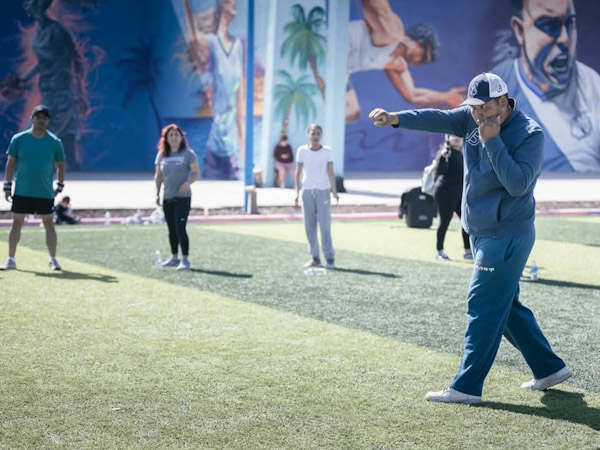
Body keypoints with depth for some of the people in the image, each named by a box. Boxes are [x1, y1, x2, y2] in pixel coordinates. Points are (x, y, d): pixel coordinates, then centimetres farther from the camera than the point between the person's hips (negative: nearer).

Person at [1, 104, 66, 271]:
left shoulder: (55, 142, 0)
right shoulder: (19, 139, -1)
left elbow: (61, 165, 11)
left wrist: (60, 187, 8)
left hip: (45, 193, 0)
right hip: (22, 192, 0)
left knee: (49, 224, 2)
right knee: (17, 223, 2)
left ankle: (53, 260, 8)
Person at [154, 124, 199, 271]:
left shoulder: (188, 153, -3)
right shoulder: (161, 155, 9)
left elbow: (196, 173, -3)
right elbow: (158, 176, 16)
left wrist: (188, 183, -22)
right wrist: (157, 194, 10)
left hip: (183, 197, -5)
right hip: (167, 198, 5)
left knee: (180, 228, -14)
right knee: (171, 229, 11)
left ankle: (185, 260, -10)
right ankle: (174, 257, 24)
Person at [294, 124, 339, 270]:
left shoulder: (328, 151, 3)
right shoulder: (302, 151, 5)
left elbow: (330, 172, 0)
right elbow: (298, 172, 6)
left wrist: (334, 191, -11)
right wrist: (297, 192, -1)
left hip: (323, 191, -2)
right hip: (307, 191, 2)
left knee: (325, 225, -7)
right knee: (309, 227, 3)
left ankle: (330, 259, -4)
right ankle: (315, 258, 10)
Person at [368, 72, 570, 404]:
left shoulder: (530, 134, -15)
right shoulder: (472, 119, 3)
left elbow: (518, 185, -25)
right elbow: (437, 119, -11)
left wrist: (493, 140, -25)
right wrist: (396, 118, -27)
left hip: (508, 237, -8)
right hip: (480, 233, 8)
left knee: (484, 306, -7)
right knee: (505, 306, 15)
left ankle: (467, 387, -2)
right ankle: (549, 368, 28)